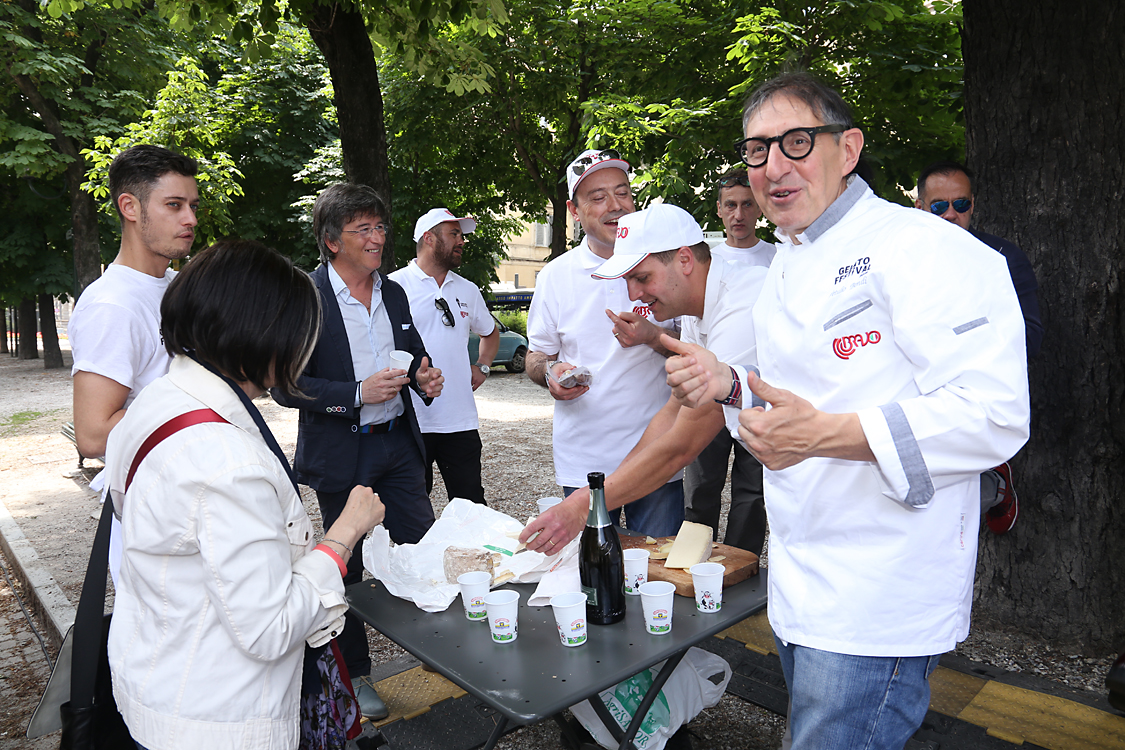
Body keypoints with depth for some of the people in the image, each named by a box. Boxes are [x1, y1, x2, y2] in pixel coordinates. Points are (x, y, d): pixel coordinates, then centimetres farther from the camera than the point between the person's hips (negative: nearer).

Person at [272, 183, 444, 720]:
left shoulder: (394, 293, 7)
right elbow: (285, 387, -15)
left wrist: (425, 378, -4)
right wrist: (359, 393, -23)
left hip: (398, 443, 5)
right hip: (340, 456, -5)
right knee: (346, 567, 12)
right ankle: (354, 675, 31)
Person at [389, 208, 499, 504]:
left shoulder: (468, 290, 14)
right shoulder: (395, 286, -3)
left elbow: (491, 332, 29)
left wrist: (482, 367, 14)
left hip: (461, 421, 4)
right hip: (411, 421, -4)